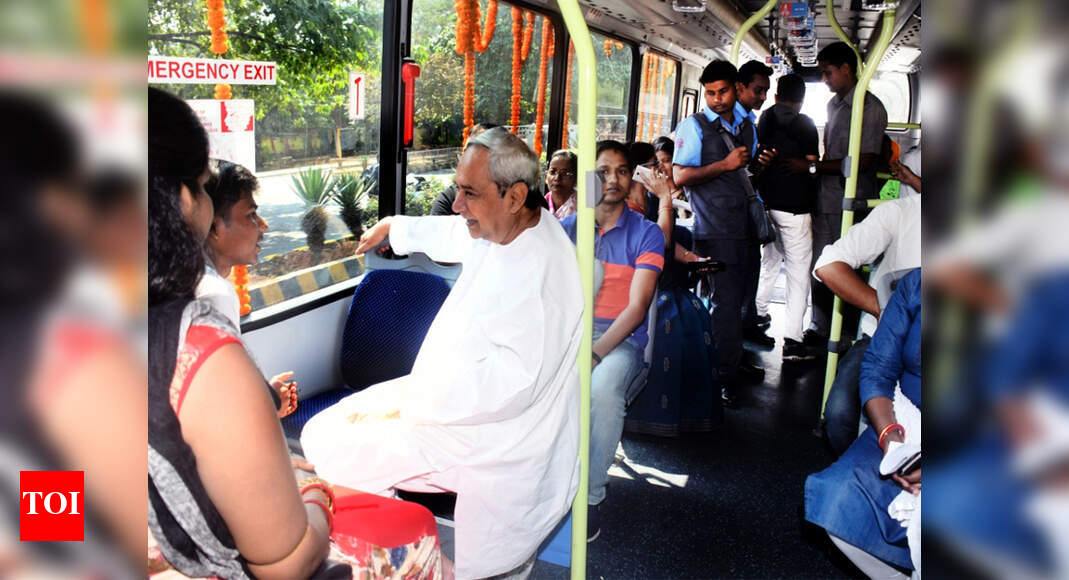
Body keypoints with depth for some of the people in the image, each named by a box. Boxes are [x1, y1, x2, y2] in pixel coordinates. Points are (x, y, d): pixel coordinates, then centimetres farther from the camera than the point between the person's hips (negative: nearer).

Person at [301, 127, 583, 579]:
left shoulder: (541, 269, -27)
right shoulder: (500, 229, 2)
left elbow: (511, 381, -31)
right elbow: (448, 234, 25)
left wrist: (403, 402, -25)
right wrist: (392, 227, 41)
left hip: (490, 435, -9)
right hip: (452, 398, 10)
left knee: (329, 446, -16)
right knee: (326, 427, 9)